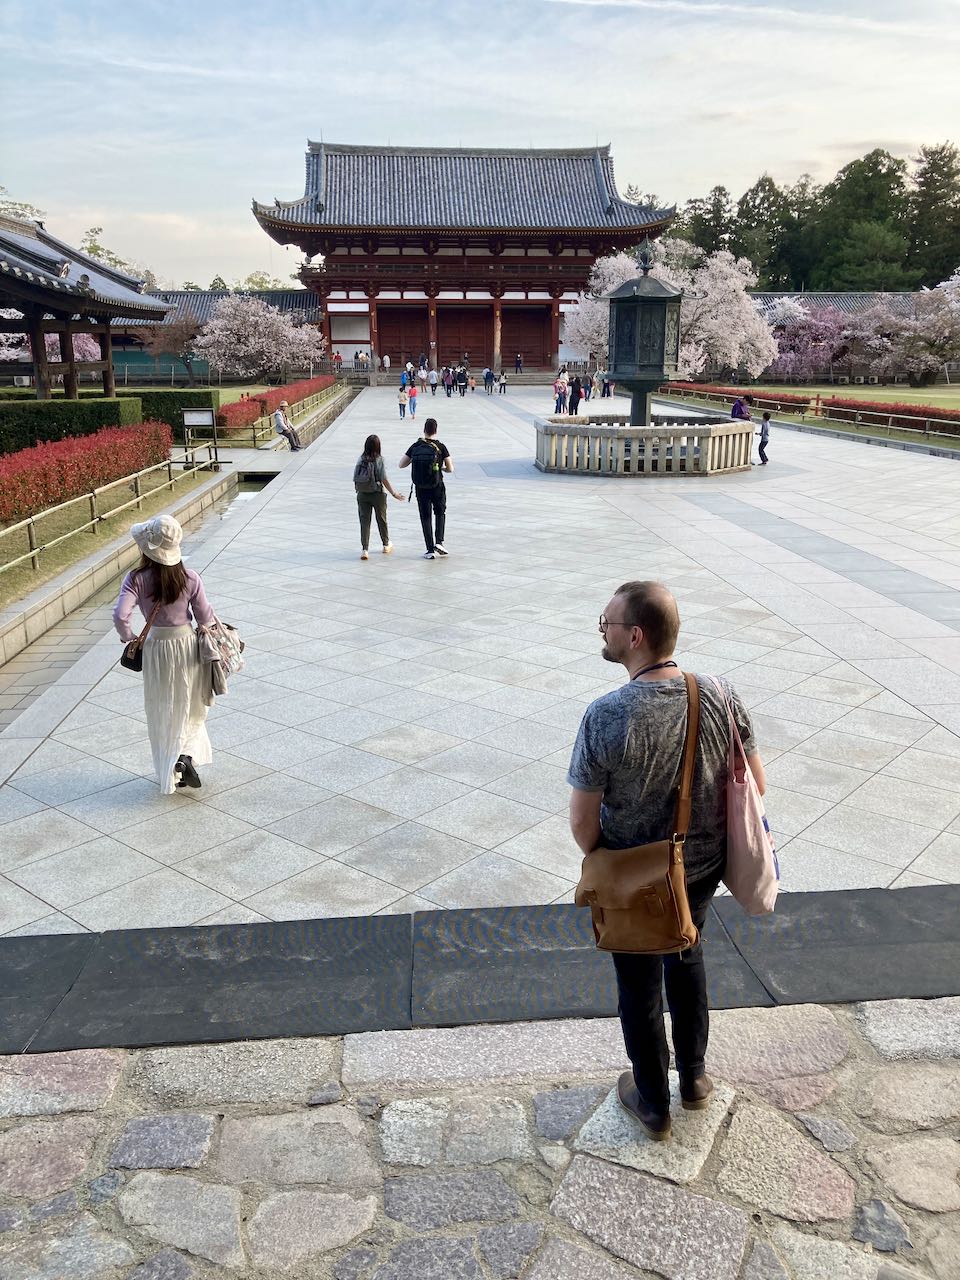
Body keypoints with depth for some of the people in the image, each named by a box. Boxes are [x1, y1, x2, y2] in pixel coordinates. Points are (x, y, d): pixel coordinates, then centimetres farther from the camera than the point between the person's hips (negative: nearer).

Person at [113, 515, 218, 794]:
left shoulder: (136, 580, -16)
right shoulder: (190, 579, -14)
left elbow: (120, 616, -26)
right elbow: (205, 618, -8)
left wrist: (129, 637, -7)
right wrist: (215, 626, 14)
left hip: (155, 648, 0)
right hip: (187, 645, 0)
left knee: (161, 711, 17)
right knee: (191, 706, 19)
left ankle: (170, 773, 24)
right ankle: (187, 754, -2)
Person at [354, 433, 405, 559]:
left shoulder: (360, 459, -2)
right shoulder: (379, 460, -12)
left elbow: (355, 478, -2)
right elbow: (384, 480, -13)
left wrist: (359, 491, 13)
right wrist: (394, 493, -5)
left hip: (362, 495, 2)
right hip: (377, 494, -2)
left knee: (364, 521, 3)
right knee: (381, 519, 16)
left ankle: (364, 549, -6)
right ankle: (386, 545, 34)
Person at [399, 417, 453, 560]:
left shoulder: (415, 446, -1)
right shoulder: (440, 446, -7)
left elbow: (401, 464, 3)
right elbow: (450, 468, -7)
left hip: (420, 488, 1)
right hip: (437, 487, -1)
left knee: (425, 517, 8)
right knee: (440, 513, 20)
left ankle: (430, 550, 5)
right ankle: (439, 542, 6)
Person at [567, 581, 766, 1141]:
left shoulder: (607, 716, -30)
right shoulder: (721, 697, -16)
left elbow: (583, 821, -21)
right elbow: (754, 783, -5)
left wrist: (597, 858, 1)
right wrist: (712, 833, 11)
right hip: (703, 868, 4)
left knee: (640, 986, 19)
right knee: (687, 958, 31)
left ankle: (654, 1106, 39)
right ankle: (694, 1078, 48)